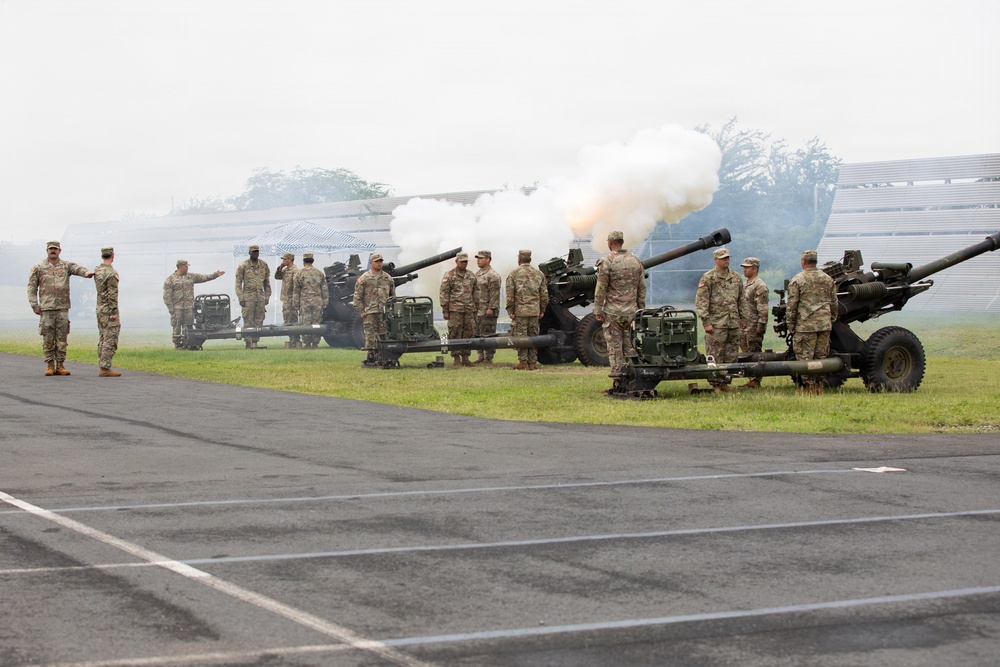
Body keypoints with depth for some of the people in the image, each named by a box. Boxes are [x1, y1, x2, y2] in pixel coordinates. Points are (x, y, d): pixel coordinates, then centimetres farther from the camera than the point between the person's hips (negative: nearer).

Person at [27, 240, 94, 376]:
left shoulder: (66, 266, 10)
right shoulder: (38, 268, 7)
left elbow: (78, 269, -9)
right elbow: (32, 287, 7)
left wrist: (87, 272, -32)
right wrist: (35, 305, -3)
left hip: (63, 308, 1)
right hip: (46, 309, -1)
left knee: (62, 338, 2)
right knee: (48, 338, 0)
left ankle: (60, 365, 8)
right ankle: (50, 366, 5)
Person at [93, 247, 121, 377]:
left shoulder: (97, 271, 7)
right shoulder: (112, 273, -17)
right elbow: (112, 295, -20)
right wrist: (114, 313, -18)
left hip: (99, 309, 8)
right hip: (109, 310, -8)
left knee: (102, 339, 13)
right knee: (110, 340, -8)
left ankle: (102, 367, 14)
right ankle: (105, 368, -11)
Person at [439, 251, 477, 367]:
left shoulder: (471, 276, 14)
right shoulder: (449, 276, -1)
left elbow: (475, 293, 18)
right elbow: (444, 294, -3)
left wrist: (475, 309, 14)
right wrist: (445, 310, -8)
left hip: (469, 310, 5)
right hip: (455, 310, -4)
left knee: (468, 333, 3)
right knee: (455, 334, -4)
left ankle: (465, 357, 9)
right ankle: (456, 358, 0)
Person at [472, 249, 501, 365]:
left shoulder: (493, 275, -10)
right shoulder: (477, 274, 18)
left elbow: (495, 294, -15)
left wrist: (491, 308, -21)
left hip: (488, 311, -9)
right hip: (477, 310, 9)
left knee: (488, 335, -6)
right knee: (478, 334, 11)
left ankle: (488, 358, -3)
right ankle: (480, 357, 17)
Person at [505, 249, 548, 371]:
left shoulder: (514, 274, -2)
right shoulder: (539, 274, 9)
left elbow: (510, 294, -6)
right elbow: (544, 294, 8)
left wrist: (510, 310, -2)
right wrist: (542, 310, 14)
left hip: (520, 310, -3)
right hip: (534, 310, 3)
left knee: (520, 336, 0)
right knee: (533, 336, 8)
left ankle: (523, 362, -4)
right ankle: (532, 363, 8)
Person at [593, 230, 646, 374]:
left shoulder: (607, 261, -9)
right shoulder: (636, 261, 8)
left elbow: (600, 289, -10)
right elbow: (642, 288, 11)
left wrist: (598, 311, -5)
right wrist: (641, 309, 17)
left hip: (612, 312, -5)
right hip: (631, 312, 5)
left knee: (615, 347, 0)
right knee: (630, 347, 11)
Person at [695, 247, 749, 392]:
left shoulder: (736, 278, 13)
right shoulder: (708, 278, -4)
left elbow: (742, 300, 21)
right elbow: (701, 302, -8)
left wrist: (744, 318, 15)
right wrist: (706, 322, -14)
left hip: (734, 324, 6)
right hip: (716, 324, -6)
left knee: (731, 355, 7)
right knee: (715, 356, -4)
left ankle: (725, 382, 16)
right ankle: (715, 384, 2)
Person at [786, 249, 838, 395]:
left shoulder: (797, 280, -5)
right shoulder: (828, 279, 10)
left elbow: (791, 305, -6)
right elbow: (834, 303, 15)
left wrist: (790, 324, 0)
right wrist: (832, 320, 24)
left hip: (805, 325, -5)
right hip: (825, 324, 5)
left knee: (805, 357, -1)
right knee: (821, 356, 10)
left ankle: (809, 386, -4)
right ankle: (819, 386, 12)